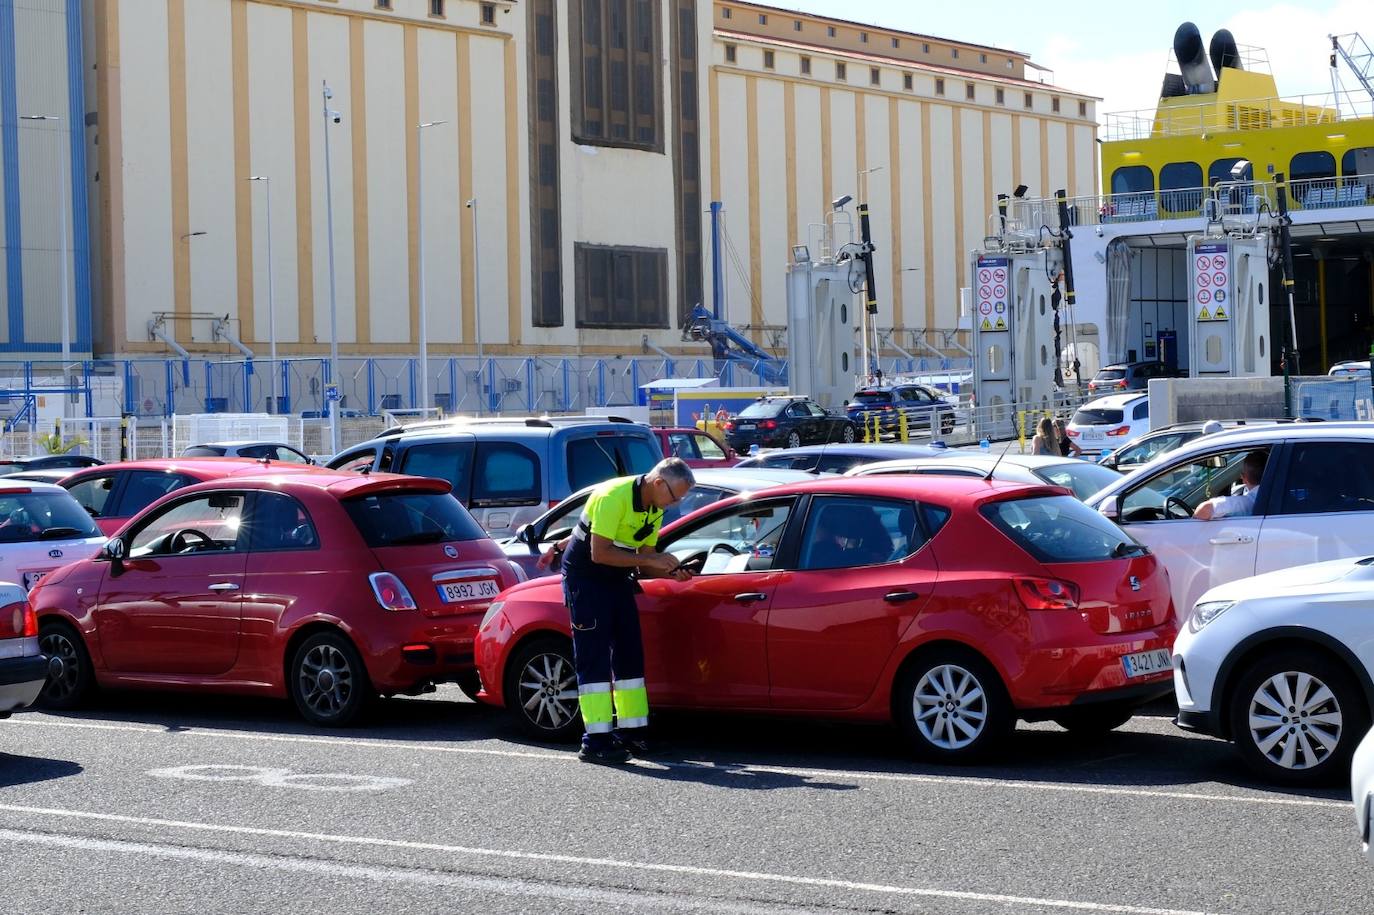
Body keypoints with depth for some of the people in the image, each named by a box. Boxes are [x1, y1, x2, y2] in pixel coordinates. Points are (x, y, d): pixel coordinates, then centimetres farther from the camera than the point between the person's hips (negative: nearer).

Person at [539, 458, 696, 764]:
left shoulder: (654, 509, 4)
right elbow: (599, 553, -27)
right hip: (584, 576, -9)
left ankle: (631, 732, 11)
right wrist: (651, 559, -27)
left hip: (617, 579, 9)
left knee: (630, 655, 6)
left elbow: (644, 563, 7)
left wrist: (670, 572, -12)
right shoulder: (614, 496, -23)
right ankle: (596, 742, -12)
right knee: (594, 658, -11)